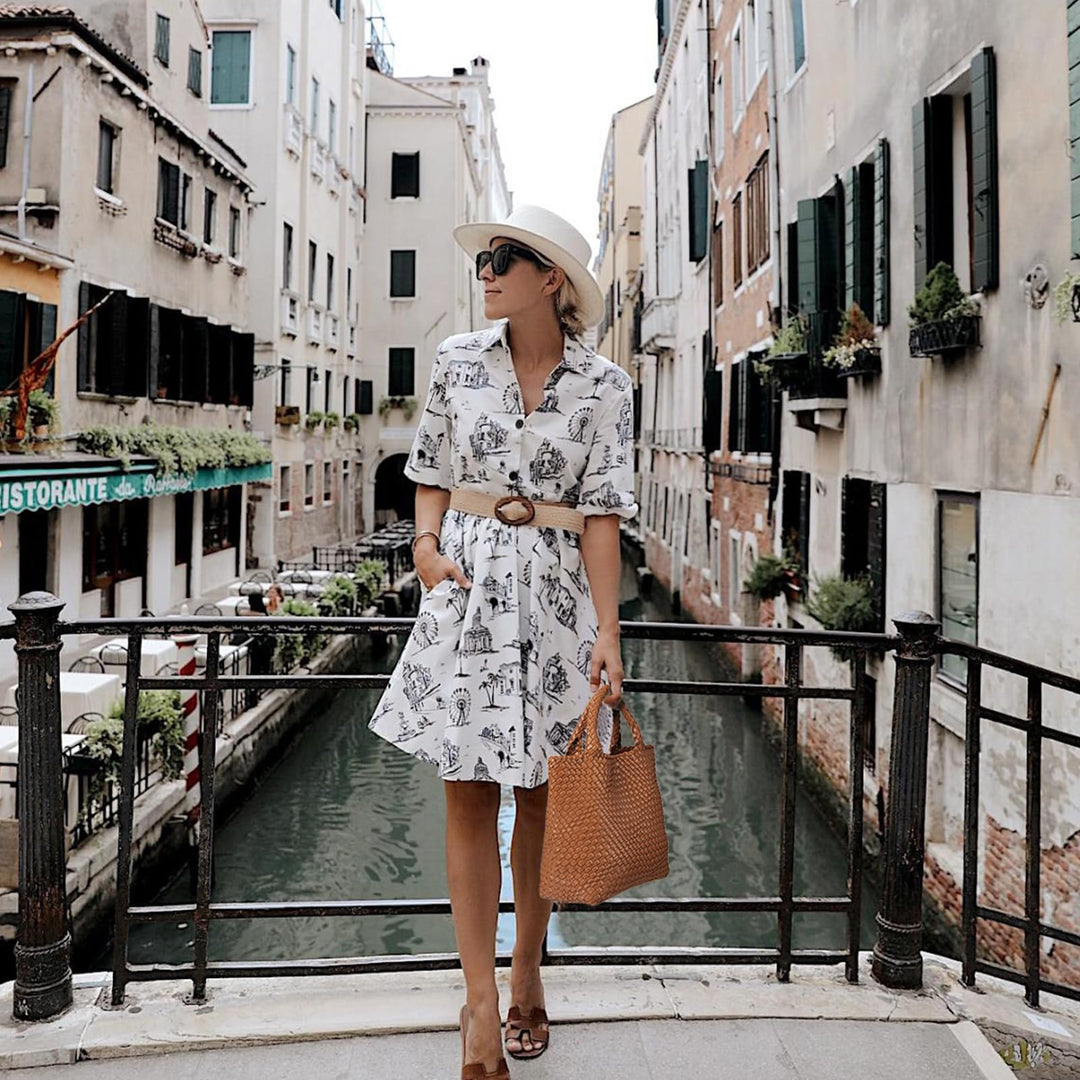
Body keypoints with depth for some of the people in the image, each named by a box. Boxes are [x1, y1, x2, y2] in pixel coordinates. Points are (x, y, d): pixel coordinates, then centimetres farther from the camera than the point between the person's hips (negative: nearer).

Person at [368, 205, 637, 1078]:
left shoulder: (603, 386, -1)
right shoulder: (458, 361, 5)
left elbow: (601, 512, -5)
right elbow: (432, 470, 13)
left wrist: (607, 631, -11)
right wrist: (427, 542, -6)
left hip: (557, 594, -1)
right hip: (467, 586, 1)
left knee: (542, 793, 9)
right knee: (469, 793, 0)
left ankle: (527, 973, 28)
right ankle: (482, 1005, 9)